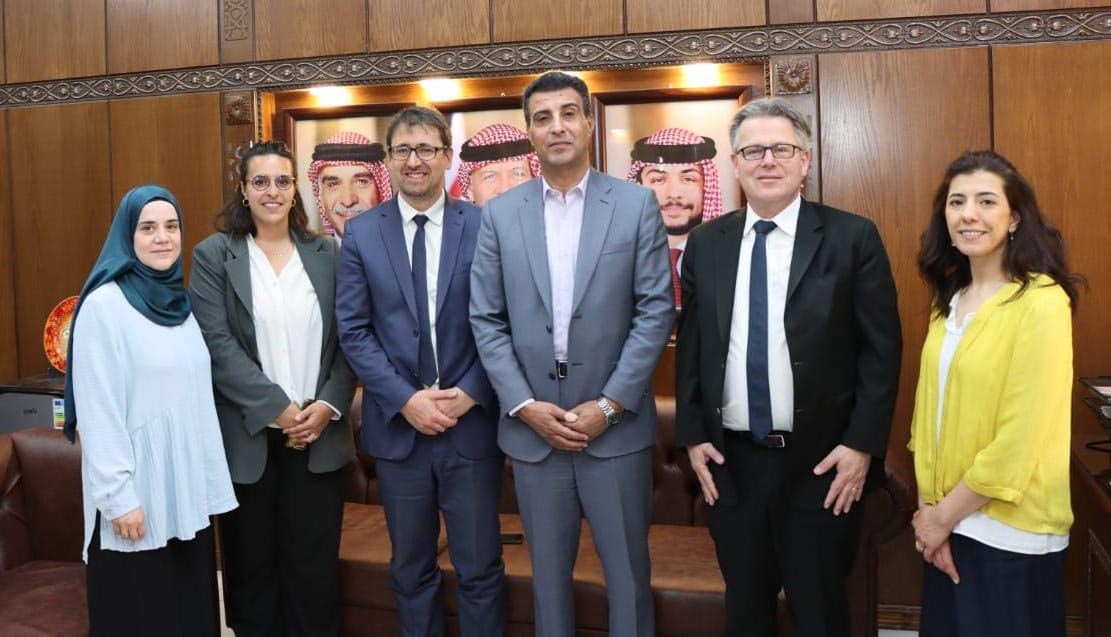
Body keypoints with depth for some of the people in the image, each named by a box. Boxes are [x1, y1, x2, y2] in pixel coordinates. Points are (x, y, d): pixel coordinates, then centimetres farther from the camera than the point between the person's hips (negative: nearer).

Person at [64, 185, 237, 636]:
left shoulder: (178, 301, 9)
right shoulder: (104, 304, -12)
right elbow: (98, 410, -14)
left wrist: (210, 480, 9)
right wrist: (118, 496, -16)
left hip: (186, 487, 6)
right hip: (137, 491, -6)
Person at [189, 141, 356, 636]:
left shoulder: (326, 253, 7)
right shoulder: (214, 255, 1)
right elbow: (217, 345, -9)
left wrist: (328, 406, -9)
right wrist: (277, 408, -15)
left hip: (319, 433, 2)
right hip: (249, 436, -1)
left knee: (315, 567, 8)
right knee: (252, 566, 10)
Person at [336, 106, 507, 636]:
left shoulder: (482, 226, -1)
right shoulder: (361, 233, 2)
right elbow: (353, 331, -1)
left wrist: (469, 394, -13)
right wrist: (406, 400, -11)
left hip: (471, 422, -1)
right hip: (397, 425, 2)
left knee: (479, 567, 9)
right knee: (411, 569, 16)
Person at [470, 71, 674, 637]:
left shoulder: (637, 204, -1)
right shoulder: (500, 213, 5)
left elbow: (656, 311, -5)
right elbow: (486, 321, 2)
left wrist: (609, 405, -11)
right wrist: (525, 406, -8)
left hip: (616, 425, -1)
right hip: (532, 426, 2)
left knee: (627, 571, 10)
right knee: (548, 571, 15)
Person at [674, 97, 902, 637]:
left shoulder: (852, 238, -5)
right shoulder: (705, 243, 5)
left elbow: (882, 349, -5)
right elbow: (689, 344, 8)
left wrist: (862, 445, -10)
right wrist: (692, 435, 3)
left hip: (821, 464, -2)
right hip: (729, 462, 3)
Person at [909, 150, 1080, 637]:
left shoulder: (1042, 301, -17)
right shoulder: (950, 300, 6)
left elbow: (1021, 436, -20)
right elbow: (931, 406, 5)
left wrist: (945, 515, -12)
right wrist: (928, 507, -4)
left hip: (1009, 533, -6)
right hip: (948, 525, 7)